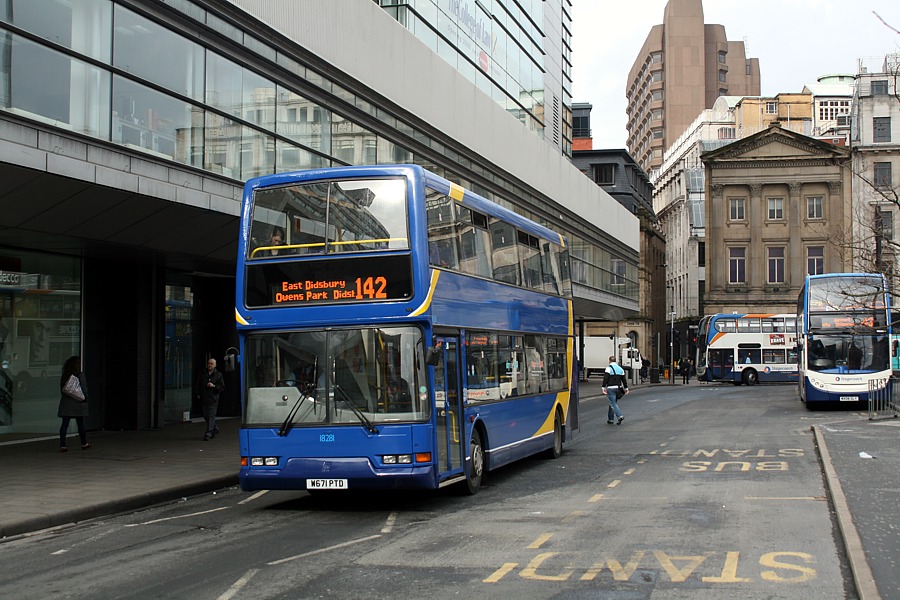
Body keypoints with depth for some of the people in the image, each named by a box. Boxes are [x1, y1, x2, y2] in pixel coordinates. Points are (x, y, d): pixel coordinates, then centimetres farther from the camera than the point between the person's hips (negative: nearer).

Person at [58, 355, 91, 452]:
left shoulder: (63, 376, 4)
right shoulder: (80, 375, -9)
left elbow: (62, 390, 7)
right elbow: (84, 389, -7)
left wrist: (66, 397, 15)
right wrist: (85, 398, 6)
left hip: (66, 403, 3)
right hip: (78, 403, -3)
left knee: (65, 424, 1)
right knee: (80, 424, 10)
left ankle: (62, 445, -6)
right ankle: (84, 443, 23)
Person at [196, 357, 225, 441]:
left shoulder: (218, 375, 2)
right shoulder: (202, 374, 12)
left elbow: (222, 387, 1)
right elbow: (198, 384, 19)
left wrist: (214, 386, -14)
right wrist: (198, 394, 10)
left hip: (213, 399, -4)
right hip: (204, 398, 4)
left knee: (211, 416, -10)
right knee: (206, 416, 11)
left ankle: (208, 433, -12)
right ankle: (214, 429, 31)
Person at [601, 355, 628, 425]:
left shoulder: (609, 368, -7)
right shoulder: (620, 369, 13)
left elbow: (605, 379, -15)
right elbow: (624, 379, 15)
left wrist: (604, 388, -14)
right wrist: (626, 388, 20)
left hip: (611, 388, -7)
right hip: (618, 387, 7)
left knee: (613, 403, -8)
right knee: (613, 403, 14)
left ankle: (620, 416, -24)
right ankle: (610, 419, 18)